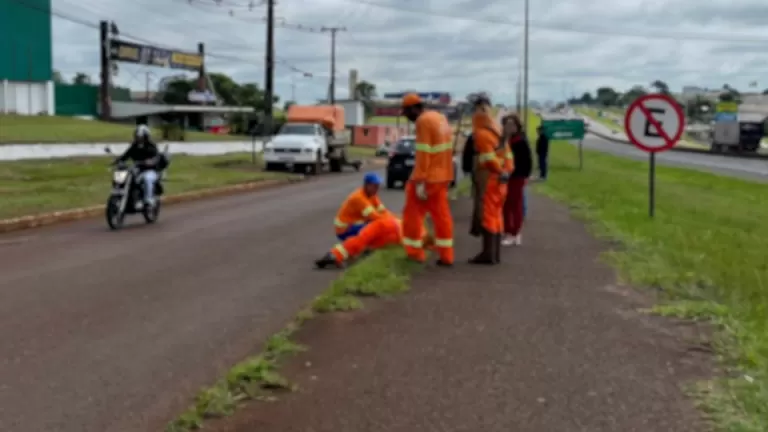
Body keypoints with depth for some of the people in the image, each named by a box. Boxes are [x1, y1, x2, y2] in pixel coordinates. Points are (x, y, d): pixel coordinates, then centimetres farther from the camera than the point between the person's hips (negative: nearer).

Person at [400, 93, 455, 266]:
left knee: (413, 212, 4)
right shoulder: (440, 118, 12)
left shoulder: (423, 121, -15)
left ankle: (415, 252, 9)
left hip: (427, 177, -8)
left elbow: (423, 153, -20)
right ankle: (446, 256, 11)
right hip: (443, 175, 8)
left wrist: (419, 181, -20)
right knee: (441, 214, 10)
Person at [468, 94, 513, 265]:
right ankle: (495, 253, 15)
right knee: (495, 214, 12)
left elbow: (488, 157, -18)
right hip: (499, 179, 9)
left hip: (488, 179, -9)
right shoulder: (496, 130, 16)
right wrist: (506, 171, 10)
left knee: (486, 214, -8)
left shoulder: (481, 133, -13)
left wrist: (500, 172, -9)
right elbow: (507, 154, 14)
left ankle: (488, 253, -9)